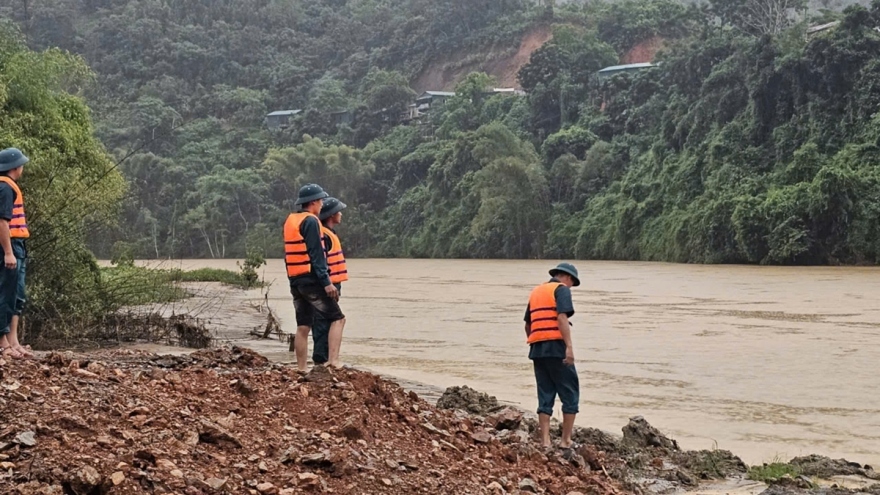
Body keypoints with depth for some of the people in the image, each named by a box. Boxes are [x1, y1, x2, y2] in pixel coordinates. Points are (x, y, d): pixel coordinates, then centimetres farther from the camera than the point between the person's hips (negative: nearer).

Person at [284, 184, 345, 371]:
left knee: (303, 327, 10)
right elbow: (316, 255, -17)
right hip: (311, 279, -9)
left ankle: (301, 369, 10)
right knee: (337, 318, -4)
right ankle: (333, 360, -15)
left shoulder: (290, 221, 16)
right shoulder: (311, 222, -11)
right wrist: (327, 282, -19)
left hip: (295, 280, 9)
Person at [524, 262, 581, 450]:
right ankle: (566, 440, 1)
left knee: (545, 396, 9)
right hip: (556, 347, -7)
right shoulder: (562, 289, 0)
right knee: (570, 394, 3)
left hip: (537, 349, 7)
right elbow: (562, 318, -15)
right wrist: (569, 346, -20)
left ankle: (545, 442, 3)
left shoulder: (536, 291, 21)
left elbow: (528, 325, 23)